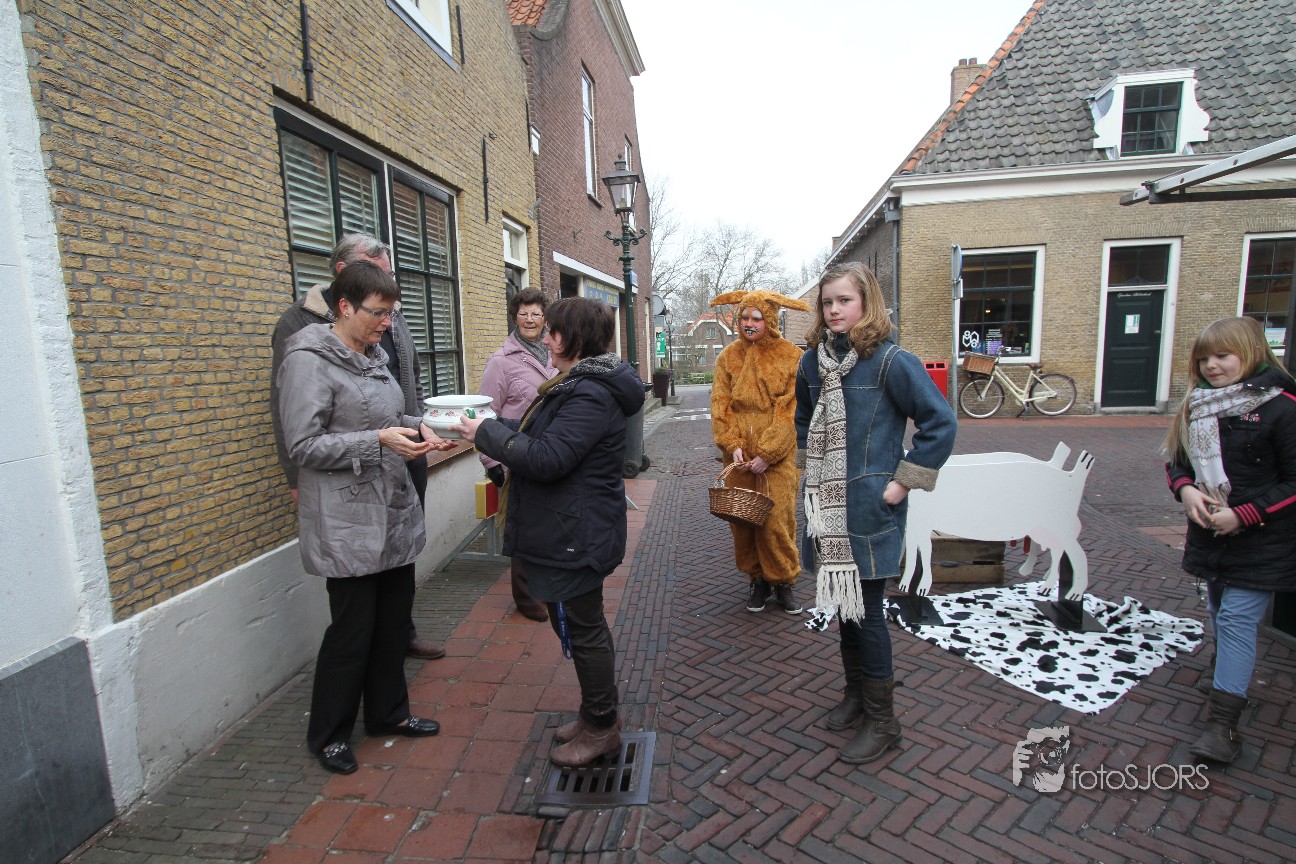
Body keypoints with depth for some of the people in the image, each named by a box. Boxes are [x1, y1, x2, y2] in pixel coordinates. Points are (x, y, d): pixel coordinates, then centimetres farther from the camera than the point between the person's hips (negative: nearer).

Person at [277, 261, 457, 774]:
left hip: (395, 511, 8)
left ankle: (388, 713, 35)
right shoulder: (309, 361, -12)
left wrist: (417, 428, 2)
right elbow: (303, 446, -17)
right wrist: (378, 440, -25)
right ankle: (327, 734, 27)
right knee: (353, 628, 4)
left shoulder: (372, 356, 12)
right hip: (348, 524, -8)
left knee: (394, 619, 16)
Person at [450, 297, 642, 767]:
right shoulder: (580, 384, 12)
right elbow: (539, 434, 18)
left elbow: (547, 458, -28)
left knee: (582, 631, 5)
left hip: (575, 538, -11)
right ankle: (598, 714, 38)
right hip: (570, 532, 11)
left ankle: (602, 727, 25)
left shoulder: (590, 396, -23)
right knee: (583, 627, 21)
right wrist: (491, 427, 6)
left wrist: (487, 432, -16)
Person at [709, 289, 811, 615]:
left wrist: (767, 454, -13)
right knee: (742, 517, 6)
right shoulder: (728, 356, 7)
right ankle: (756, 579, 24)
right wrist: (733, 446, -11)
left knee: (778, 518, -3)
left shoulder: (791, 357, -2)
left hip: (778, 456, -3)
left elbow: (790, 411, -7)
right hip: (740, 455, 3)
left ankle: (783, 581, 16)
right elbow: (720, 405, 1)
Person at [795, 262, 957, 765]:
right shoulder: (813, 360, 6)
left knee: (864, 610, 2)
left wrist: (903, 482, -12)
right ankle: (856, 694, 37)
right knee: (841, 605, 16)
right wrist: (815, 463, 11)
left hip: (869, 507, -6)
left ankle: (881, 720, 21)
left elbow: (941, 423, -10)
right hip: (827, 506, 6)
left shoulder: (890, 361, -11)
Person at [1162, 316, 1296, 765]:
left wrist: (1243, 514, -19)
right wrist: (1186, 489, -9)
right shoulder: (1197, 406, 4)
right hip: (1209, 534, 6)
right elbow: (1176, 459, 11)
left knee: (1237, 619, -7)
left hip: (1260, 542, -6)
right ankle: (1230, 676, 44)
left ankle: (1223, 723, -2)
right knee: (1220, 614, 20)